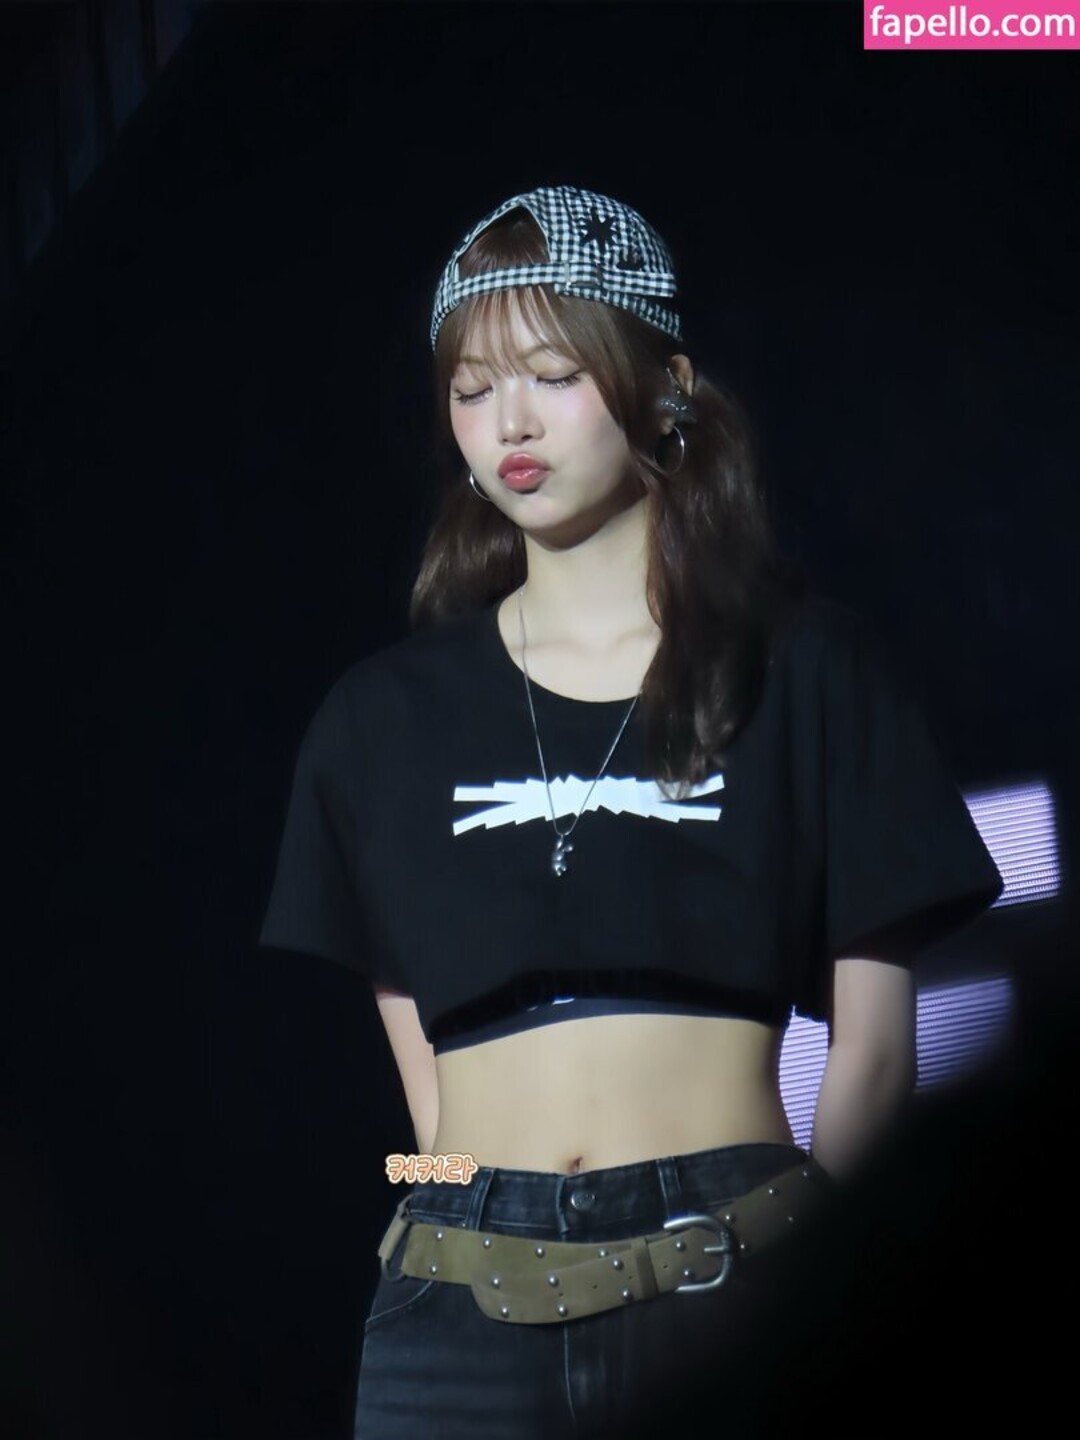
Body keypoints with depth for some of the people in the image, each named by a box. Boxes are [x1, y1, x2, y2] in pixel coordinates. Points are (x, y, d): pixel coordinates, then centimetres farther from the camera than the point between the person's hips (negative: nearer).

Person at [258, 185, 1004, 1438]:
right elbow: (414, 1040, 10)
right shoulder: (390, 713, 11)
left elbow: (874, 1036, 4)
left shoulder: (809, 668, 5)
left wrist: (798, 1262, -5)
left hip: (734, 1281, -1)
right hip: (472, 1304, 2)